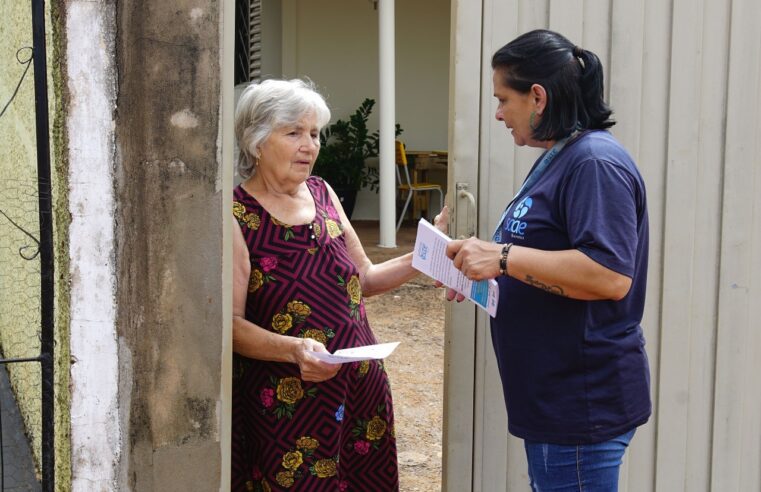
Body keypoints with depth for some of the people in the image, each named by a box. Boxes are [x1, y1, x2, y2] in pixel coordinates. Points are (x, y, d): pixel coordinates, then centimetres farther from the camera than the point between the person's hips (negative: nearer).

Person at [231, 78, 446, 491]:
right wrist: (294, 348, -30)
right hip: (286, 403, -6)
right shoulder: (235, 216, -11)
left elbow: (364, 279, 16)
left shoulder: (322, 194, 8)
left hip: (362, 390, 6)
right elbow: (232, 322, -15)